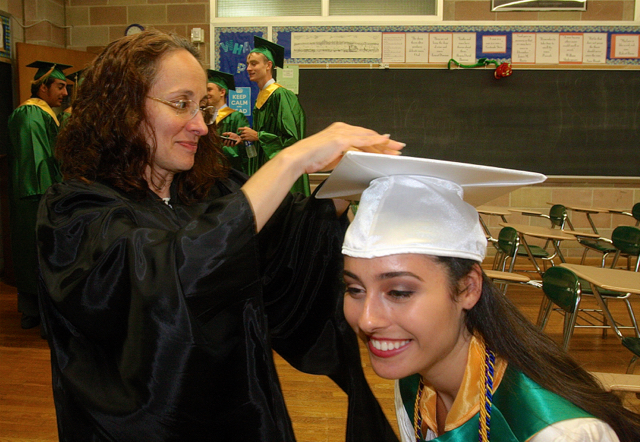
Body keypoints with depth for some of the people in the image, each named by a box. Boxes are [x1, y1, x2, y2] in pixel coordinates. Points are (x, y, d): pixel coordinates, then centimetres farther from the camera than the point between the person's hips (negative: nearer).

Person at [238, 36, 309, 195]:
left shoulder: (281, 95, -14)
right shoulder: (261, 97, 13)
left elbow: (290, 137, -19)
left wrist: (257, 136, -16)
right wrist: (243, 138, 8)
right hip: (263, 164, 9)